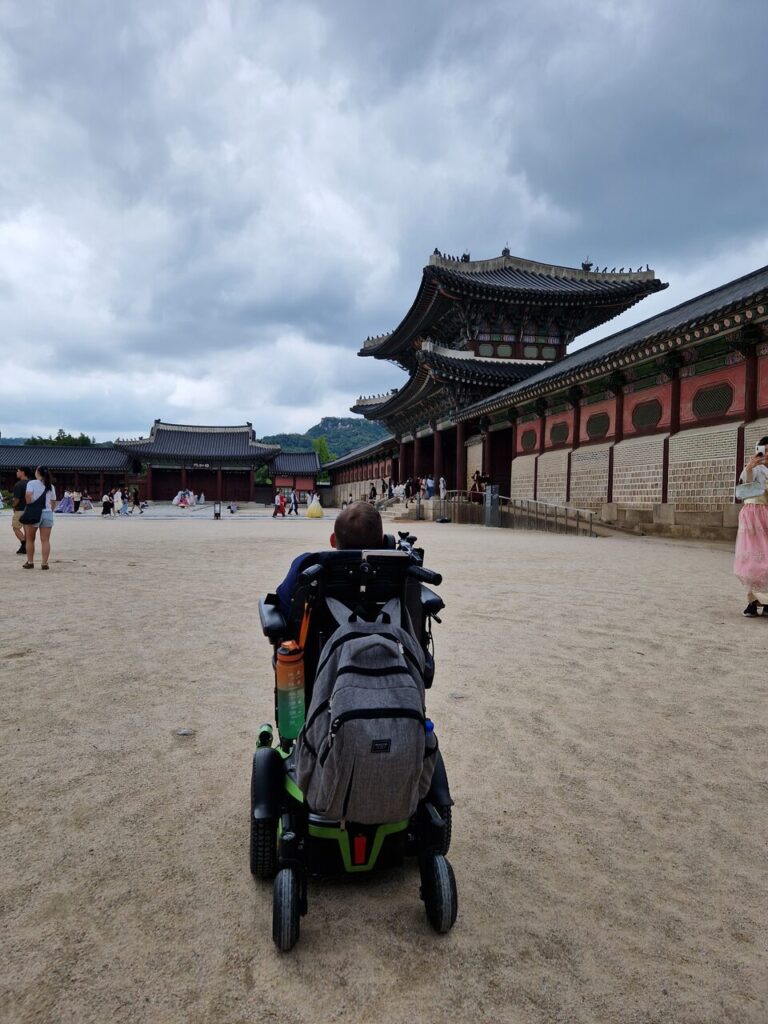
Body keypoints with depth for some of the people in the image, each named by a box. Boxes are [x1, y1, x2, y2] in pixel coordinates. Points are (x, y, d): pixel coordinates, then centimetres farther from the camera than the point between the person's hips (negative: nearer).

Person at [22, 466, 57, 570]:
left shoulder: (32, 483, -3)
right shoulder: (51, 486, 10)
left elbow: (28, 495, -18)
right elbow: (53, 503, 10)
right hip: (48, 513, 3)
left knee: (30, 540, 12)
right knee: (45, 540, 2)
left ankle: (30, 562, 17)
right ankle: (45, 563, 0)